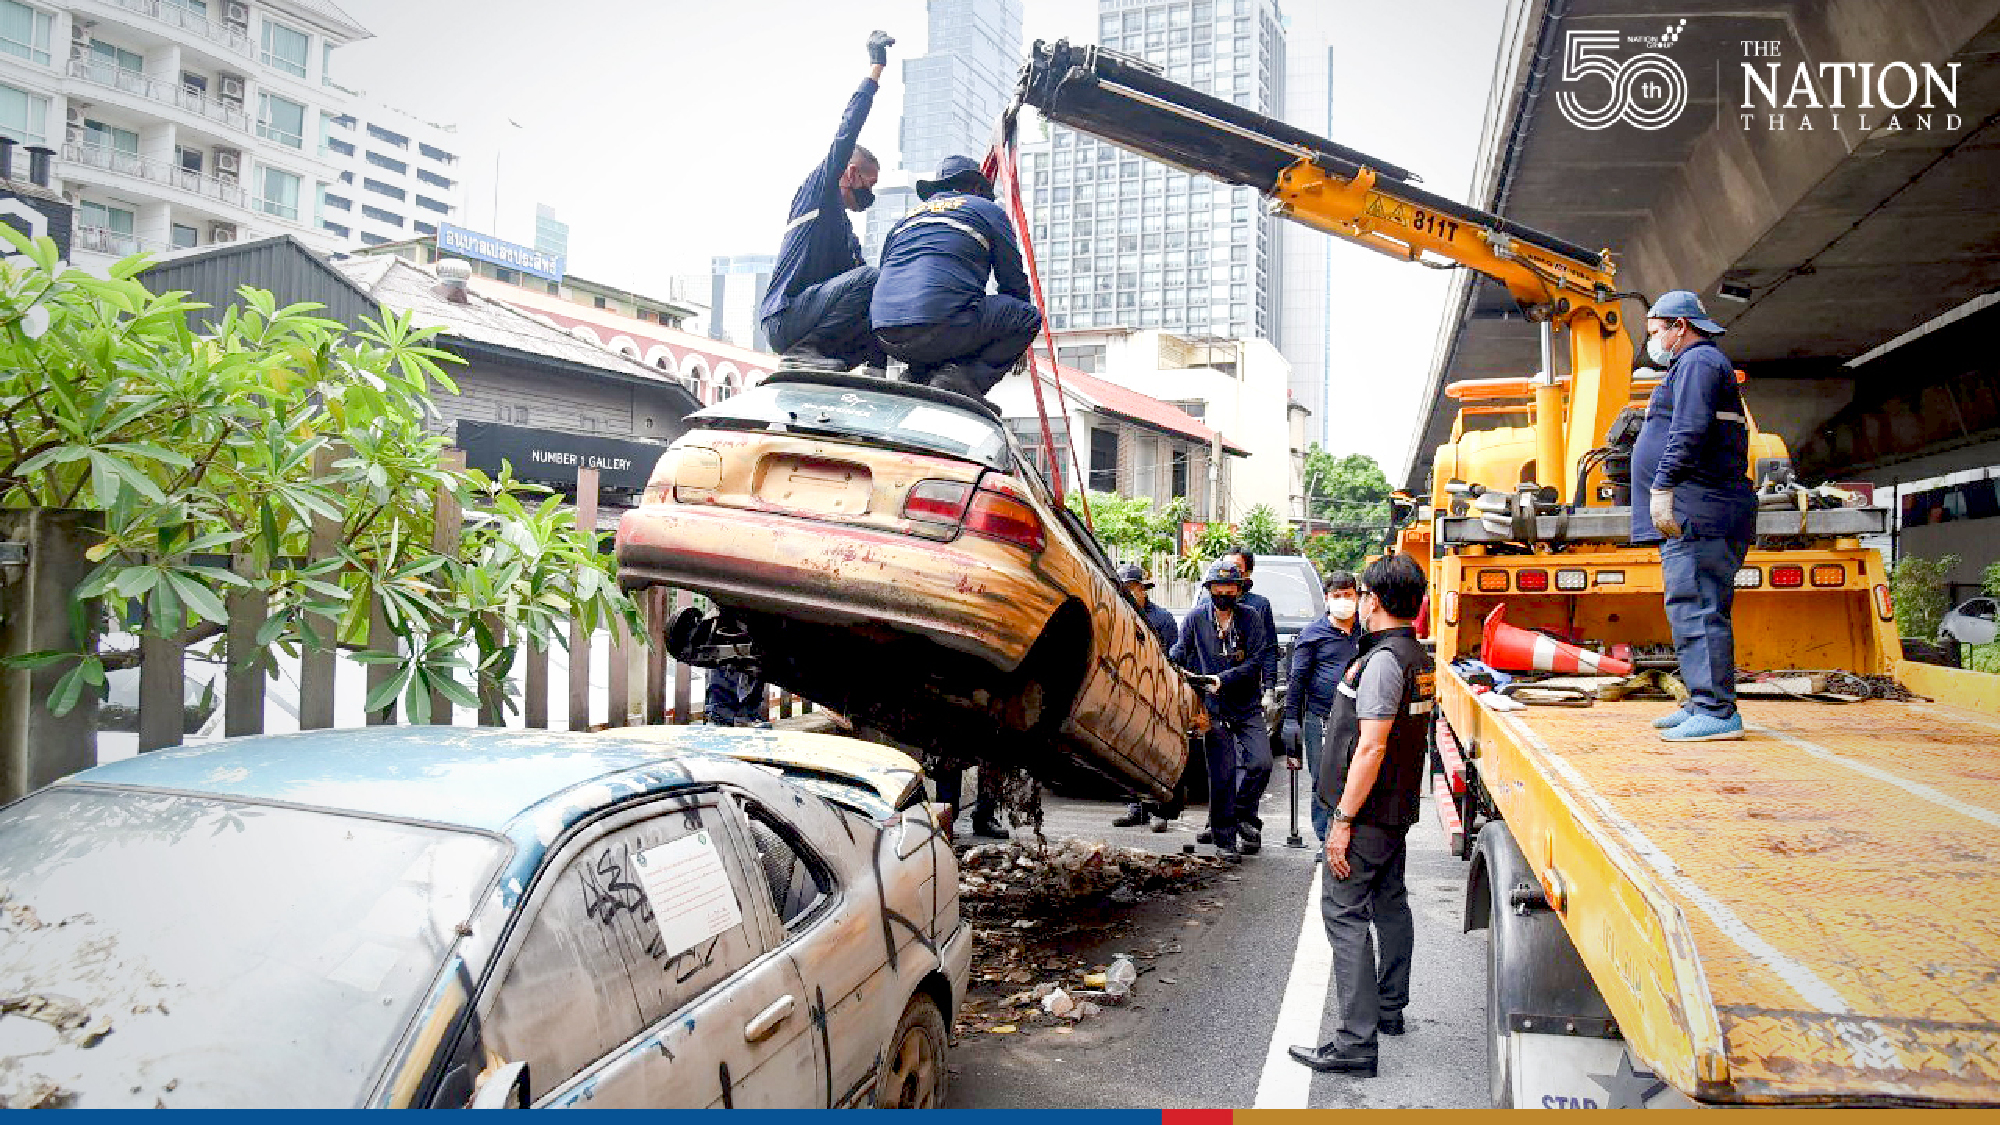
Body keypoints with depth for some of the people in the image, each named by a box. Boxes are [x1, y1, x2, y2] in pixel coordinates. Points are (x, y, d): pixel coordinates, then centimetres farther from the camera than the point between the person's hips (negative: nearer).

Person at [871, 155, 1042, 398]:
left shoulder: (905, 218, 32)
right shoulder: (987, 210, 18)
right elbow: (1014, 282, 19)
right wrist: (1013, 348, 33)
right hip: (940, 327, -6)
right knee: (1029, 316, 11)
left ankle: (920, 378, 7)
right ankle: (967, 378, -10)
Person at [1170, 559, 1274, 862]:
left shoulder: (1251, 618, 1)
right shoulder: (1196, 618, 2)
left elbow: (1257, 661, -6)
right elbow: (1178, 655, 10)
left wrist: (1223, 679, -17)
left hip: (1247, 706, 1)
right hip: (1214, 709, -1)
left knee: (1261, 763, -11)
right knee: (1222, 774, -2)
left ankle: (1239, 813, 15)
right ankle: (1224, 839, 11)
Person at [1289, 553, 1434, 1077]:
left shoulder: (1384, 659, -21)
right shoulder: (1418, 656, 10)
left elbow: (1371, 747, -25)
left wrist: (1343, 819, -22)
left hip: (1366, 812, -10)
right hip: (1397, 805, 10)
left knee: (1344, 914, -8)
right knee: (1390, 905, 20)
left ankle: (1357, 1043, -8)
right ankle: (1390, 1009, 34)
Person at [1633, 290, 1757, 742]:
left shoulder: (1697, 362, -5)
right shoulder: (1699, 363, 28)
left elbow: (1689, 431, -20)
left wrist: (1663, 486, -24)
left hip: (1697, 510, -11)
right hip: (1694, 514, 11)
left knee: (1695, 608, -14)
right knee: (1696, 609, 13)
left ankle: (1716, 713, -16)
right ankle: (1704, 705, 19)